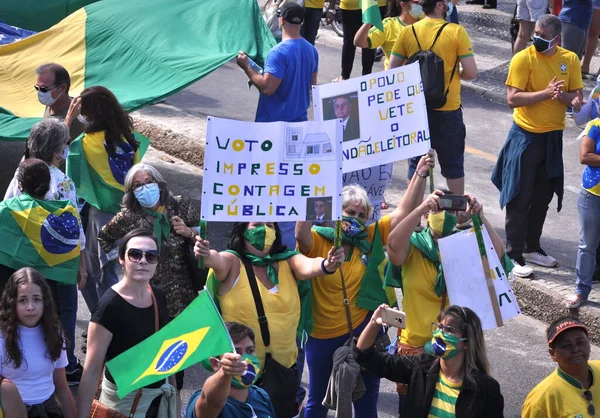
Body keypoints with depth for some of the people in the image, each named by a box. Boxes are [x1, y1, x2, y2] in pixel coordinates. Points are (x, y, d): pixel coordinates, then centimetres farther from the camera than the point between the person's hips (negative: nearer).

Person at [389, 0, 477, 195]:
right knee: (453, 163, 13)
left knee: (417, 162, 15)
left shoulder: (408, 32, -3)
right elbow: (471, 72, -11)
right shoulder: (456, 32, -11)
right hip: (448, 109, -2)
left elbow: (392, 71, -2)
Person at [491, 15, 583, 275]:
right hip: (526, 136, -5)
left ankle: (532, 248, 29)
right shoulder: (523, 59, -14)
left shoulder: (570, 60, 0)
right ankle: (514, 255, 7)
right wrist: (545, 92, -28)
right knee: (520, 198, -1)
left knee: (543, 195, 14)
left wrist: (562, 96, -22)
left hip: (553, 136, 5)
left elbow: (577, 96, 0)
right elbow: (512, 99, -18)